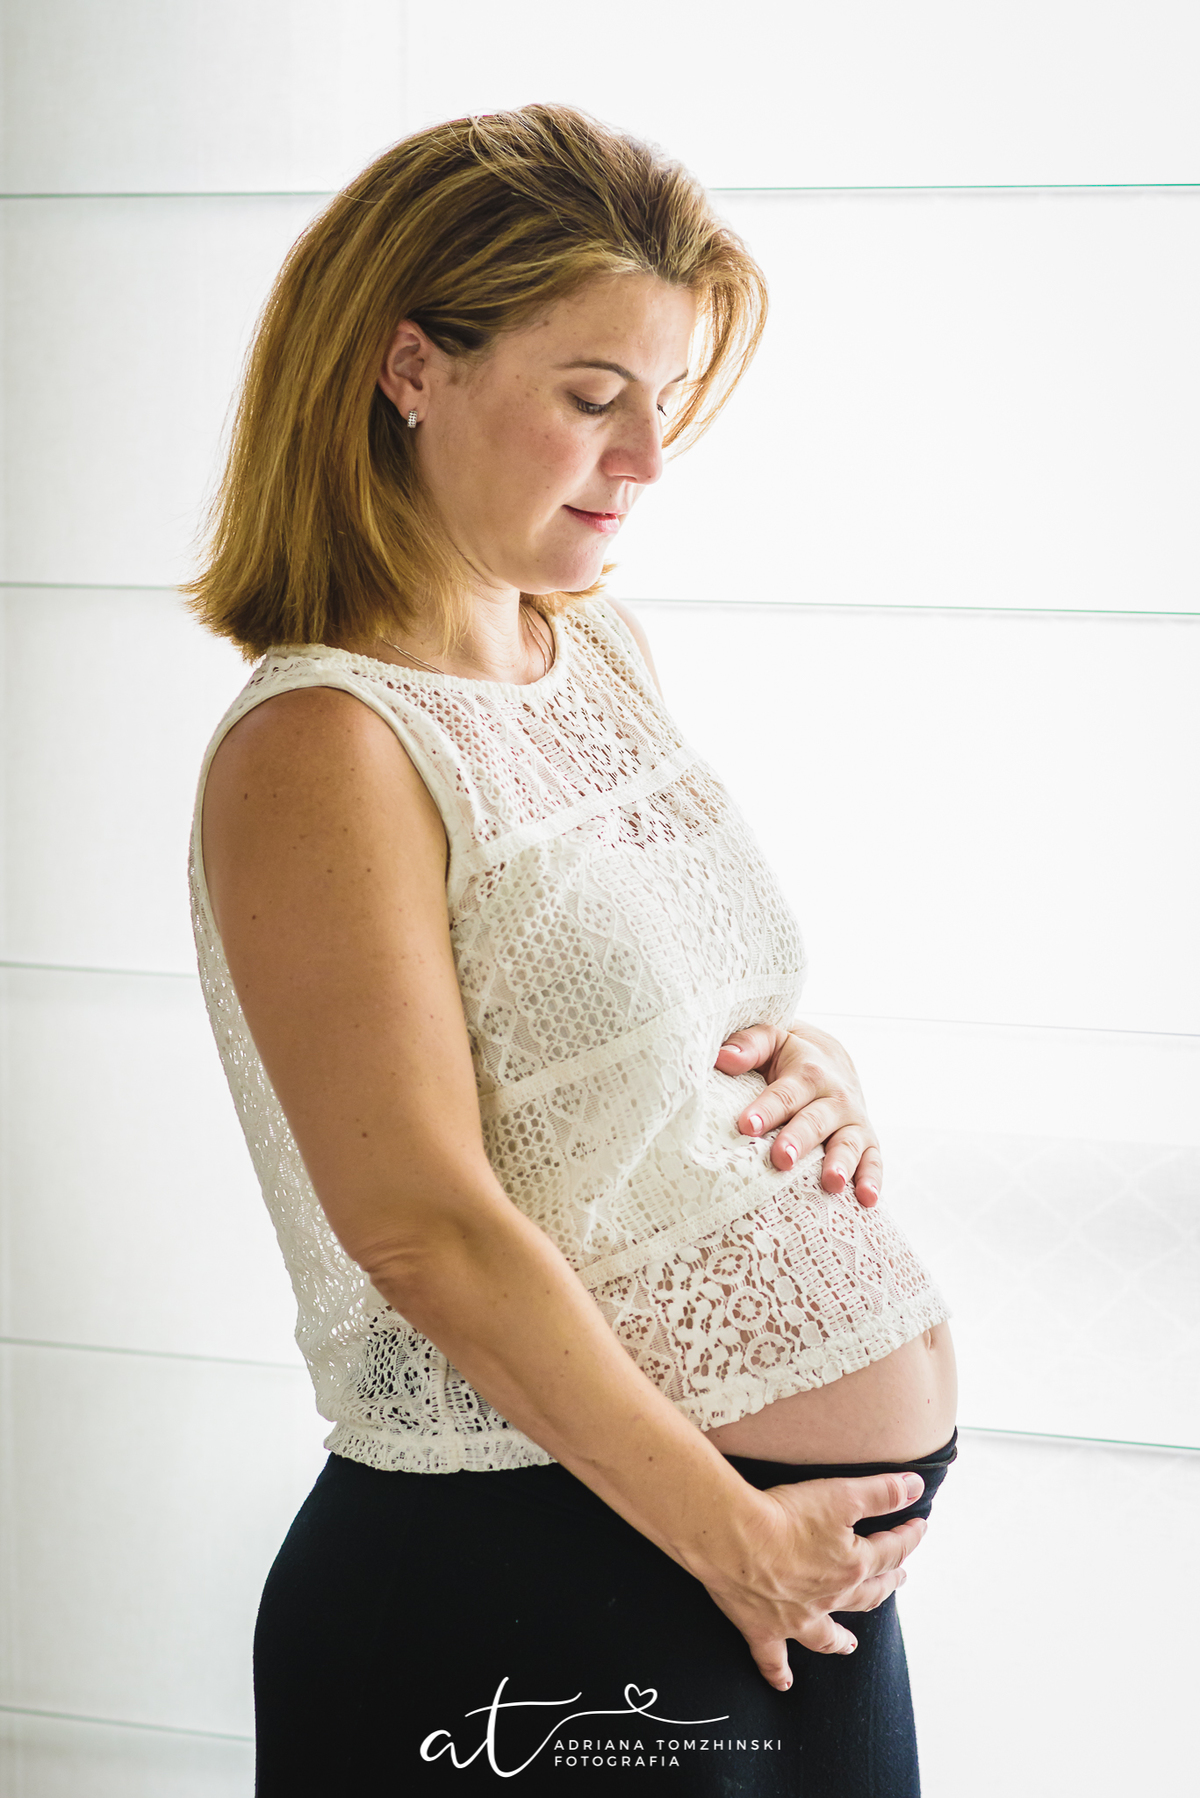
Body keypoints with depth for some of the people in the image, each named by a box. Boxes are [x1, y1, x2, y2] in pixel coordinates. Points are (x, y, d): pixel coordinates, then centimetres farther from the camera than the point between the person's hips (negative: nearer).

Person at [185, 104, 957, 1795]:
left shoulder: (604, 651, 8)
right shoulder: (318, 750, -17)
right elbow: (425, 1231, -21)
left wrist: (812, 1057, -1)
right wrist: (729, 1532, -15)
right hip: (549, 1587, -7)